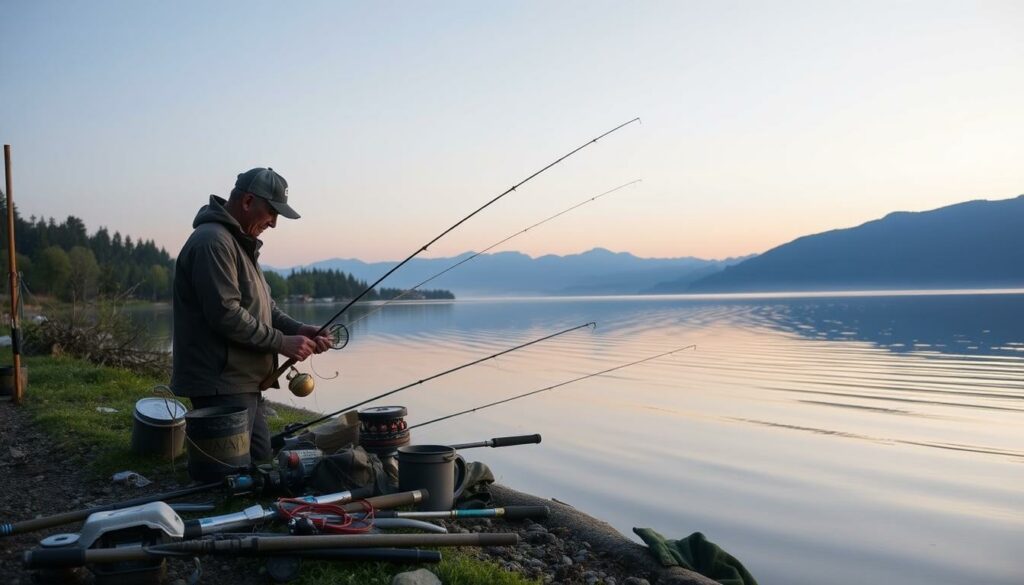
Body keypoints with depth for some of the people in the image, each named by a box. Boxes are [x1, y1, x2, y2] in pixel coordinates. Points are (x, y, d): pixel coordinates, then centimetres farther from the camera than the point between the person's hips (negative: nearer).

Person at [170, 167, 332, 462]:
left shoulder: (242, 243, 17)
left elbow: (263, 305, 18)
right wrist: (282, 342, -17)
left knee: (261, 461, 17)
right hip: (221, 386, -10)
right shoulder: (213, 241, -16)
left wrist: (298, 330, 2)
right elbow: (226, 314, -23)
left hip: (245, 383, 11)